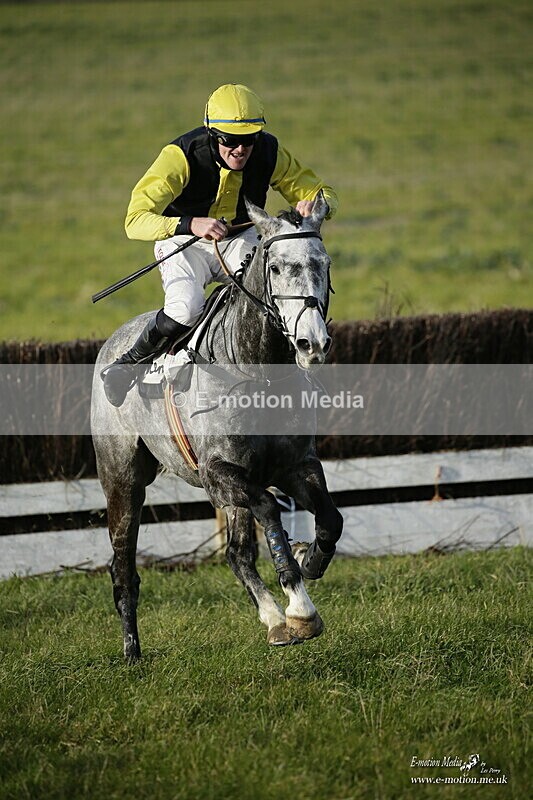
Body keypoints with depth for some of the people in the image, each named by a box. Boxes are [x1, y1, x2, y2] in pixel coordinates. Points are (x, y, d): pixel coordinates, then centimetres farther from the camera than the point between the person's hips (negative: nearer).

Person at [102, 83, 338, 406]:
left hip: (241, 239, 3)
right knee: (186, 308, -33)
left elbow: (326, 195, -5)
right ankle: (127, 364, -6)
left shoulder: (270, 153, -16)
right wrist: (191, 224, -53)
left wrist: (313, 205, -32)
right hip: (185, 242, -3)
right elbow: (136, 221, -34)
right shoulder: (182, 157, -27)